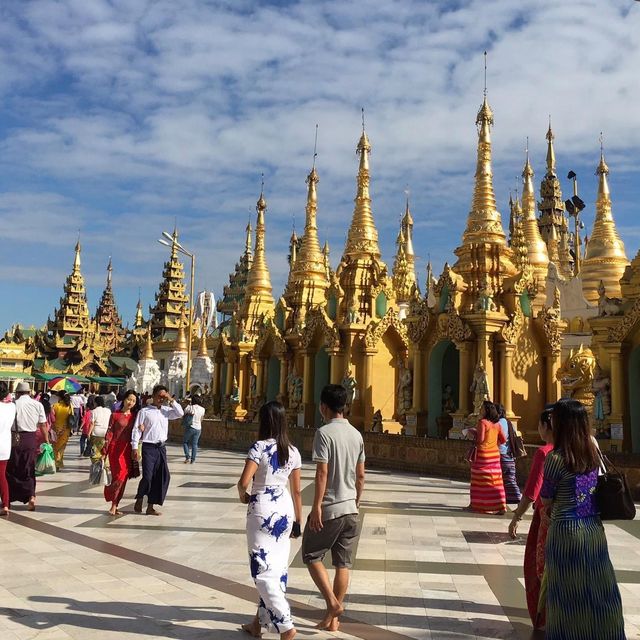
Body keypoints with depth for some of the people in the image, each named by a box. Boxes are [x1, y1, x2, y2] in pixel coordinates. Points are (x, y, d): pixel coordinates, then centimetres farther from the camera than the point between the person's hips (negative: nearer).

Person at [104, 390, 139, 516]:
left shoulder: (135, 416, 10)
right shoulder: (115, 415, 0)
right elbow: (109, 432, -1)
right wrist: (105, 451, -6)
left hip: (128, 449, 4)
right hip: (116, 448, -4)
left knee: (124, 477, 4)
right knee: (119, 475, -11)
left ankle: (115, 505, 13)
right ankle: (113, 504, 3)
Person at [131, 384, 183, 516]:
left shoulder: (166, 411, 12)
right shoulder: (144, 411, -2)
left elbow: (180, 413, 2)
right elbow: (137, 430, -4)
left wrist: (171, 400, -4)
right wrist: (134, 447, -11)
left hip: (161, 447, 5)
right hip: (149, 447, -5)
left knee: (164, 476, 2)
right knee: (148, 476, -10)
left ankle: (150, 507, 12)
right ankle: (139, 501, 16)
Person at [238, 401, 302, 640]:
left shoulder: (259, 447, -13)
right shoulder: (293, 451, 4)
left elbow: (244, 481, -21)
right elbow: (297, 490, 8)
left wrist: (243, 495, 2)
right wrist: (298, 521, 16)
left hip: (262, 511, -6)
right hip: (285, 511, 7)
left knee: (263, 570, 2)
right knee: (277, 568, 13)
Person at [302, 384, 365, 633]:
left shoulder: (324, 432, -13)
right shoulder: (356, 434, 7)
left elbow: (322, 473, -18)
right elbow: (360, 475, 11)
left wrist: (316, 506, -14)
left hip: (329, 509, -6)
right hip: (350, 509, 6)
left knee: (311, 556, 12)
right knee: (343, 563, 11)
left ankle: (333, 603, 2)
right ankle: (333, 618, 18)